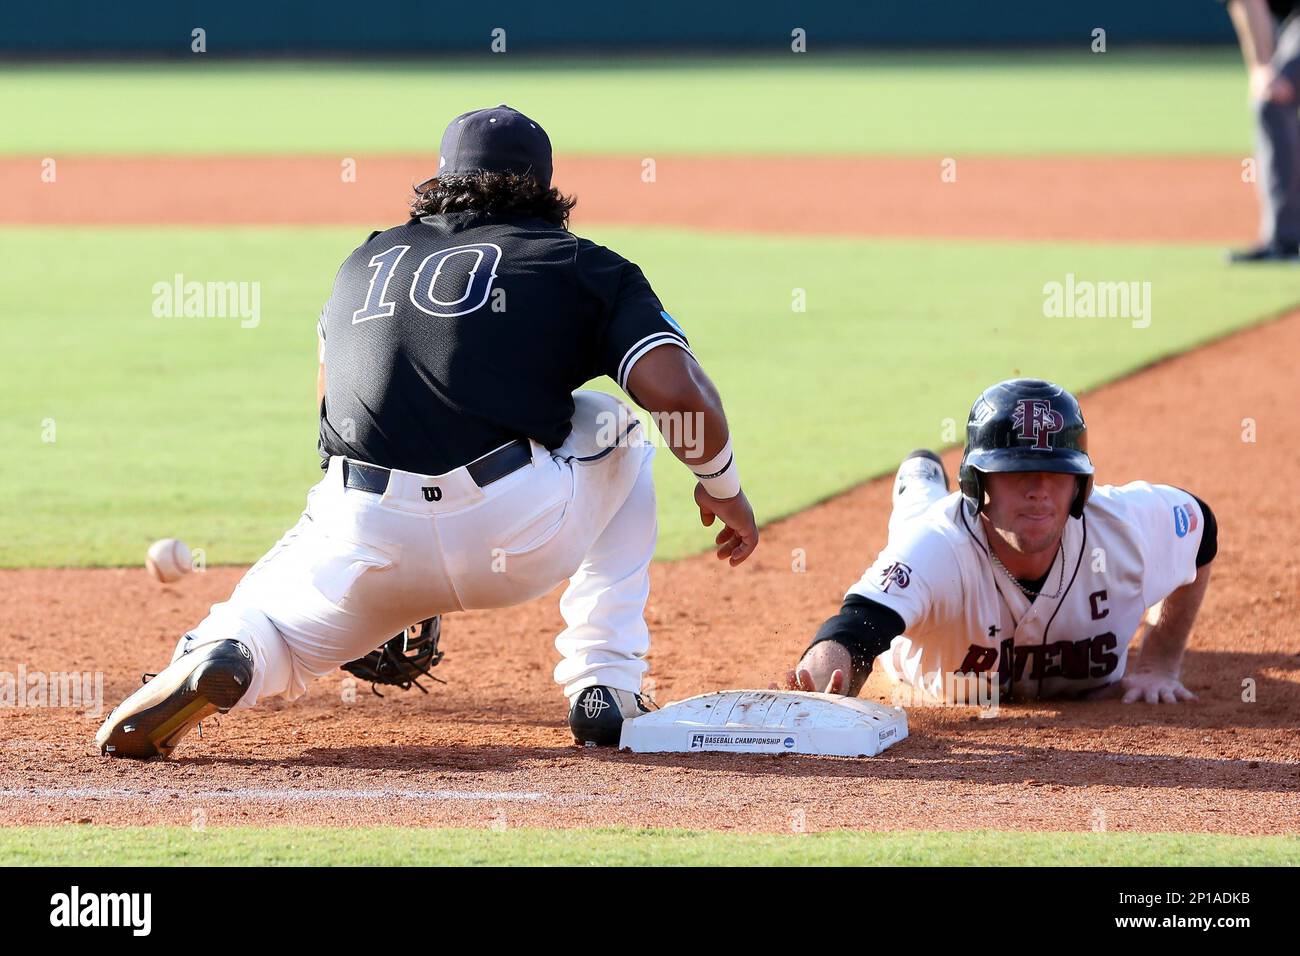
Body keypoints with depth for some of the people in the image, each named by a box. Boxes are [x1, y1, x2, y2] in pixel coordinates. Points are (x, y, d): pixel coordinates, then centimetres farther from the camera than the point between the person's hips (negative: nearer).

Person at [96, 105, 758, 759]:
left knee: (262, 633, 29)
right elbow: (677, 391, 0)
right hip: (520, 537, -2)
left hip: (364, 542, 2)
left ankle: (222, 660, -12)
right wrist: (721, 486, 18)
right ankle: (605, 689, 20)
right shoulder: (584, 265, 14)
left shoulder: (367, 260, 26)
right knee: (614, 428, 30)